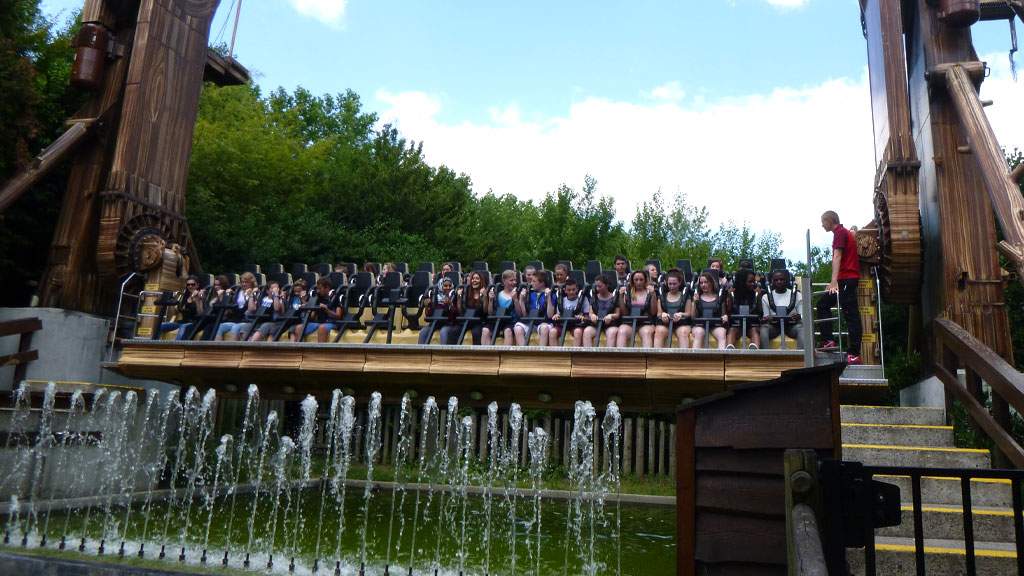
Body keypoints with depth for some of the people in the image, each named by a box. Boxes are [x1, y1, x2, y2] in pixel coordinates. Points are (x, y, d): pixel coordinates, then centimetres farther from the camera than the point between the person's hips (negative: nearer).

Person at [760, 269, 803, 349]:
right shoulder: (766, 297, 11)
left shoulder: (796, 295, 10)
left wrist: (798, 316, -19)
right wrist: (766, 319, -19)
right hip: (773, 326, 0)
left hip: (791, 325, 0)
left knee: (801, 328, -32)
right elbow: (765, 317, 7)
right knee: (764, 327, -32)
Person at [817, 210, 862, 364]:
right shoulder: (844, 232, 22)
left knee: (850, 314, -10)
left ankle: (854, 354, -9)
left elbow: (837, 256, -20)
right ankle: (828, 341, 6)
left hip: (846, 279, -10)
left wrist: (834, 281, -28)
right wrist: (834, 282, 27)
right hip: (847, 278, 10)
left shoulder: (839, 232, -8)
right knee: (822, 303, 12)